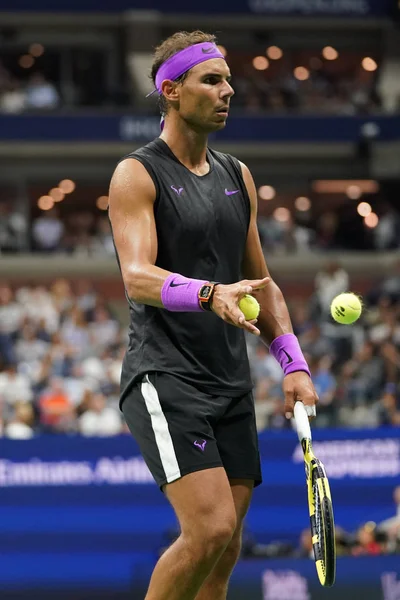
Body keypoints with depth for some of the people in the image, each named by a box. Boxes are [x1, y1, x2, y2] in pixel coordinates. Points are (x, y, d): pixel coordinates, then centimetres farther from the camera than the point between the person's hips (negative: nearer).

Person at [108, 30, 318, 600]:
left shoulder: (237, 177, 16)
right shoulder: (136, 175, -5)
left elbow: (261, 283, 22)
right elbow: (137, 277, -20)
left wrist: (293, 364, 10)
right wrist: (210, 294, -37)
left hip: (231, 383, 7)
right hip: (163, 378, -7)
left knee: (225, 546, 3)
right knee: (211, 529, -19)